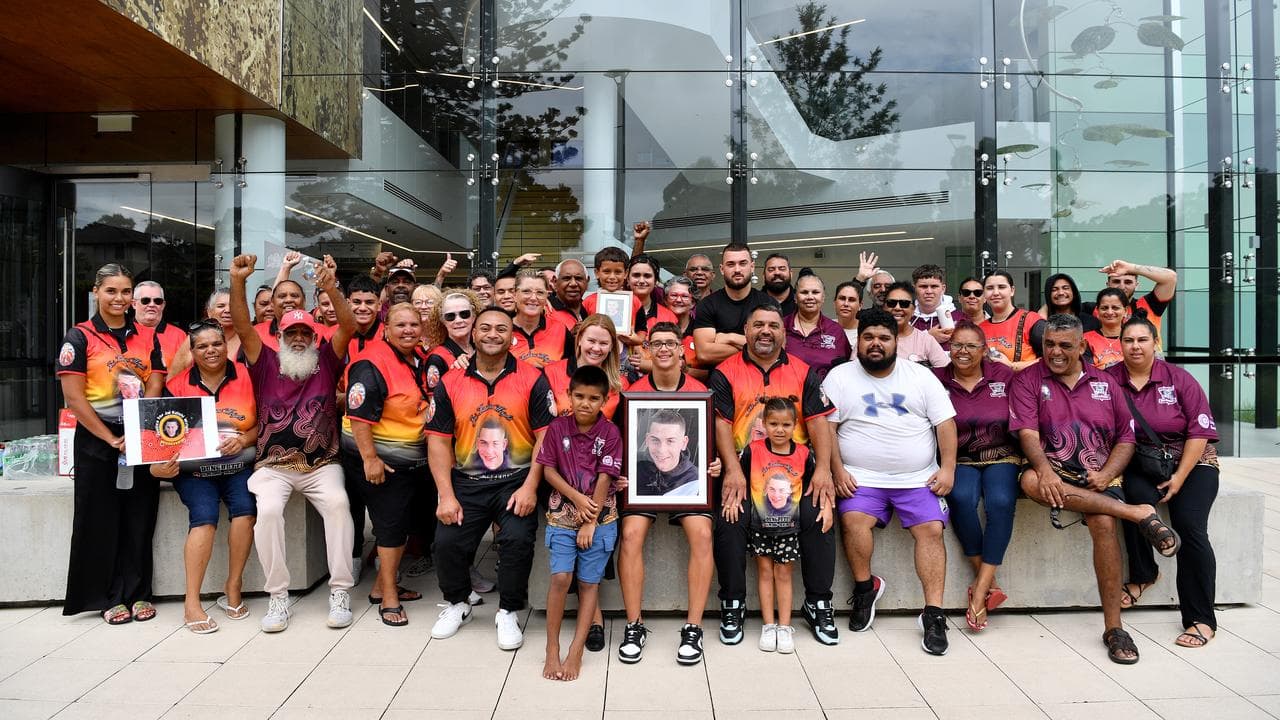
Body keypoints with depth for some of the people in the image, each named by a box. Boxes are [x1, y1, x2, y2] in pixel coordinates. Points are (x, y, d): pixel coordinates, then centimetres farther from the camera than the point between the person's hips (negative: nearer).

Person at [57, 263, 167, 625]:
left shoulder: (148, 337, 9)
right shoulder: (80, 337, -1)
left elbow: (155, 389, 3)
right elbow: (74, 397, -8)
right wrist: (112, 439, -14)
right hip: (97, 442, -2)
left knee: (140, 519, 6)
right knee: (101, 520, 4)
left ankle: (138, 593, 16)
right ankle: (109, 597, 15)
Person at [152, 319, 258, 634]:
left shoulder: (246, 376, 2)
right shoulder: (178, 385, 4)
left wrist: (244, 439, -14)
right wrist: (159, 464, -14)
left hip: (238, 464, 0)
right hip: (193, 468, 0)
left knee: (245, 508, -26)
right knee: (204, 516, -25)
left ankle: (233, 588, -8)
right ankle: (192, 603, -19)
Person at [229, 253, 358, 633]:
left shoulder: (326, 363, 6)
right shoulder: (267, 364, 8)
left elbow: (348, 327, -8)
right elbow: (243, 327, -5)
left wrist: (331, 289, -24)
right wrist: (238, 281, -18)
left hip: (322, 465, 0)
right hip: (273, 466, 1)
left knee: (337, 502, -28)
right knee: (268, 509, -28)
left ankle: (340, 592, -19)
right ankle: (278, 596, -14)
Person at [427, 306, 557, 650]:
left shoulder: (532, 379, -1)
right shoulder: (450, 383, 5)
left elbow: (545, 436, -4)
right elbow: (438, 441, 3)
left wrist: (530, 487, -12)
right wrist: (446, 496, -5)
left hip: (516, 480, -2)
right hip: (467, 482, 2)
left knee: (518, 540, -22)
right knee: (447, 542, -10)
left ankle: (508, 613, 5)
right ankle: (457, 604, 23)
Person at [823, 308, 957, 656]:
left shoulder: (921, 376, 10)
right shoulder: (839, 377, 5)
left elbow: (945, 422, 7)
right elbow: (825, 426, -1)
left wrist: (948, 468, -4)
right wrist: (837, 470, -11)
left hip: (918, 478, 2)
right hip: (862, 477, -1)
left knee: (931, 529, -17)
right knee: (854, 520, -25)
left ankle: (933, 614, -10)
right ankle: (865, 587, -1)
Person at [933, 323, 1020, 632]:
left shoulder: (1003, 375, 4)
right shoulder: (937, 379, 1)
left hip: (1000, 456, 0)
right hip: (959, 459, 0)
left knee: (1001, 502, -28)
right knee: (962, 498, -31)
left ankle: (979, 593, -22)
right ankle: (988, 582, -15)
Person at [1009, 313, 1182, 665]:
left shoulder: (1104, 382, 15)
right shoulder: (1027, 380, 6)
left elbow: (1126, 437, 12)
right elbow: (1027, 432, -8)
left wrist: (1106, 474, -6)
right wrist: (1044, 470, -26)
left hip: (1098, 476, 2)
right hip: (1052, 471, -1)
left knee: (1104, 523, -29)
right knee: (1030, 481, -37)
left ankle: (1113, 626, -18)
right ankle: (1137, 513, -32)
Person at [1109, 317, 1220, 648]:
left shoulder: (1178, 378, -2)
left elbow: (1200, 430, -4)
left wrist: (1179, 478, -11)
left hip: (1191, 462, 0)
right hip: (1141, 464, 0)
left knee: (1188, 524, -21)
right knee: (1137, 499, -31)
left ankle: (1202, 619, -11)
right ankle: (1142, 574, -6)